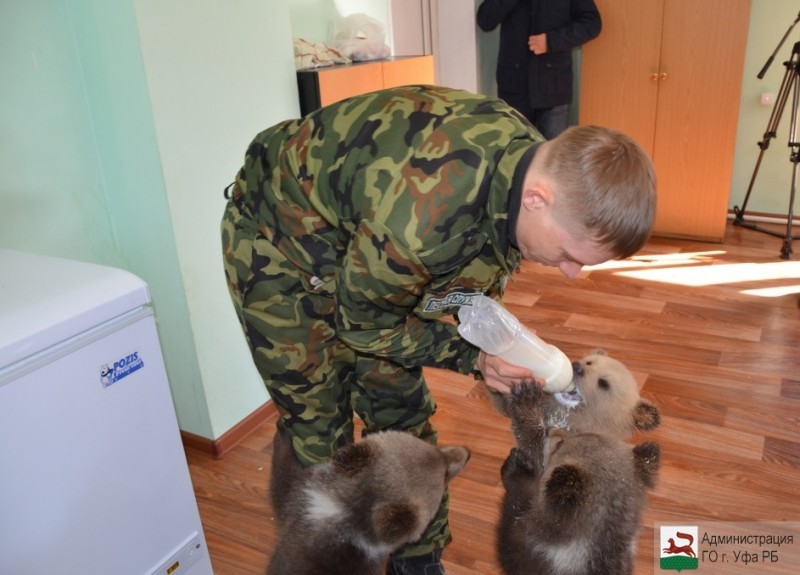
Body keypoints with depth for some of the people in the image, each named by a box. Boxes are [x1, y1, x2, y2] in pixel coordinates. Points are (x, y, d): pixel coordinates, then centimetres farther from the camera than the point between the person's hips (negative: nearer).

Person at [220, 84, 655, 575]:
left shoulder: (537, 159, -18)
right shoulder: (419, 220, -43)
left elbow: (470, 280, -1)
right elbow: (362, 324, -21)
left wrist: (494, 350, -15)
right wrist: (471, 354, -22)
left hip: (357, 233, 6)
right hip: (278, 243, -6)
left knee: (403, 412, 9)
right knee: (318, 429, 1)